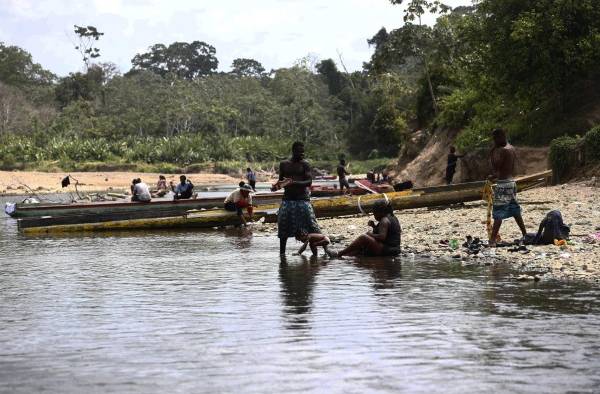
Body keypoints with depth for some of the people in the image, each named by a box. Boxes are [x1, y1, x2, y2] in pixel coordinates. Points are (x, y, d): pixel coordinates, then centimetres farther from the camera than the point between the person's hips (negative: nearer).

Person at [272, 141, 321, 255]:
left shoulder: (305, 164, 1)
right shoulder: (284, 164, 12)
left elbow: (309, 182, -9)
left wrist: (294, 183, -24)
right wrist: (276, 186, 0)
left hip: (302, 199, -3)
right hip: (287, 199, 3)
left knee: (311, 225, -10)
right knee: (283, 227, 4)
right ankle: (282, 252, 16)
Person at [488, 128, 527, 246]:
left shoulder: (503, 150, -17)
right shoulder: (511, 148, 12)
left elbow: (495, 167, -20)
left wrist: (493, 151, -15)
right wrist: (495, 176, 20)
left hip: (503, 184, -9)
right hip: (511, 182, 9)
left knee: (498, 212, -11)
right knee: (515, 210, 17)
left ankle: (493, 240, -14)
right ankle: (525, 235, 23)